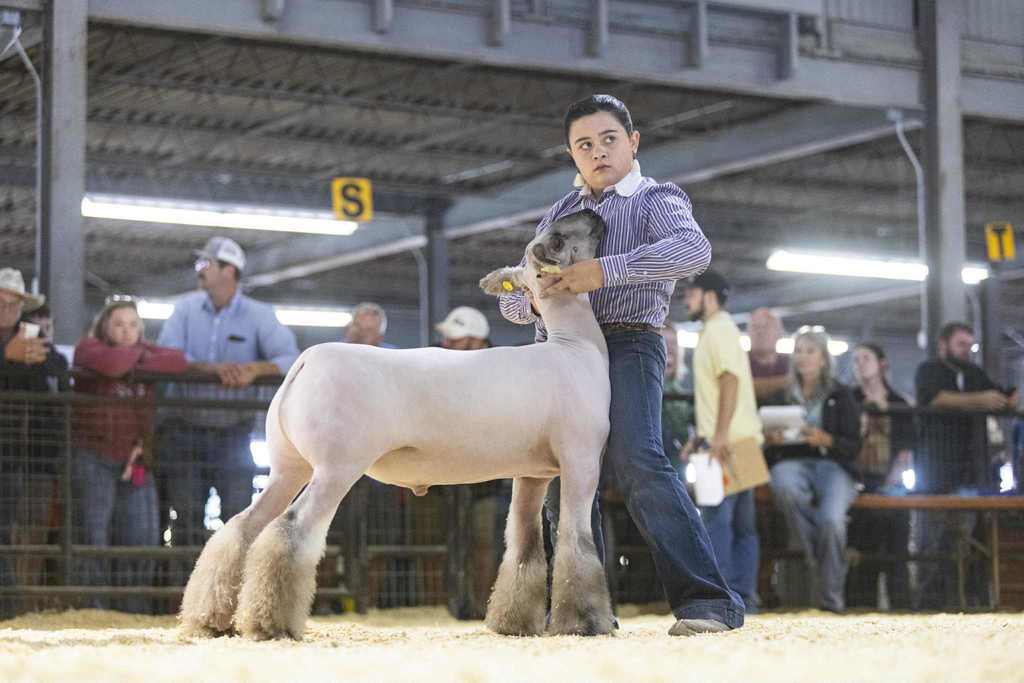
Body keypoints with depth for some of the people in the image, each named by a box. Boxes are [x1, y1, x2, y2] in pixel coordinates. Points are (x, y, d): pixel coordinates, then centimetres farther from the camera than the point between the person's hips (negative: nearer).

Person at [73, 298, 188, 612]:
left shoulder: (145, 351, 15)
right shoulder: (88, 348, 0)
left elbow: (178, 361, -5)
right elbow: (111, 364, -24)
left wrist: (140, 362, -12)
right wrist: (134, 353, -5)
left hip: (135, 461, 5)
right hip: (94, 457, -5)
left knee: (143, 537, 0)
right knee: (93, 536, -8)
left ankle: (134, 609, 8)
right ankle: (91, 608, -4)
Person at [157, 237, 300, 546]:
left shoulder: (259, 315, 0)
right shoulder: (186, 308, 4)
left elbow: (291, 359, -13)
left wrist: (256, 369, -32)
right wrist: (212, 368, -25)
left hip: (233, 433, -1)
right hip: (186, 430, 1)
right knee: (188, 523, 3)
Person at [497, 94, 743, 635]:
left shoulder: (655, 200, 7)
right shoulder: (558, 215, 26)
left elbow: (693, 250, -17)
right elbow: (511, 300, 23)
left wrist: (605, 270, -24)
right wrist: (533, 301, -3)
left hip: (625, 345, -7)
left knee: (636, 464, -24)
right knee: (565, 487, 4)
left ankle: (707, 599, -28)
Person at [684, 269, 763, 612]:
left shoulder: (718, 329, -8)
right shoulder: (721, 330, 22)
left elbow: (730, 379, -20)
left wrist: (720, 434, -26)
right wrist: (703, 435, 26)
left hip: (726, 441, -10)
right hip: (738, 441, 10)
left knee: (716, 518, -12)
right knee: (742, 523, 8)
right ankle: (744, 594, 10)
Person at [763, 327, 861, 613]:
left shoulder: (841, 396, 13)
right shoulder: (780, 398, 21)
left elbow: (853, 447, 4)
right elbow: (766, 450, 17)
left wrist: (825, 439, -17)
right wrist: (771, 441, -8)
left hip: (832, 464, -2)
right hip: (791, 462, 2)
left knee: (832, 519, -35)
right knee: (786, 488, -39)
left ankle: (831, 596, -21)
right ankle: (817, 562, -27)